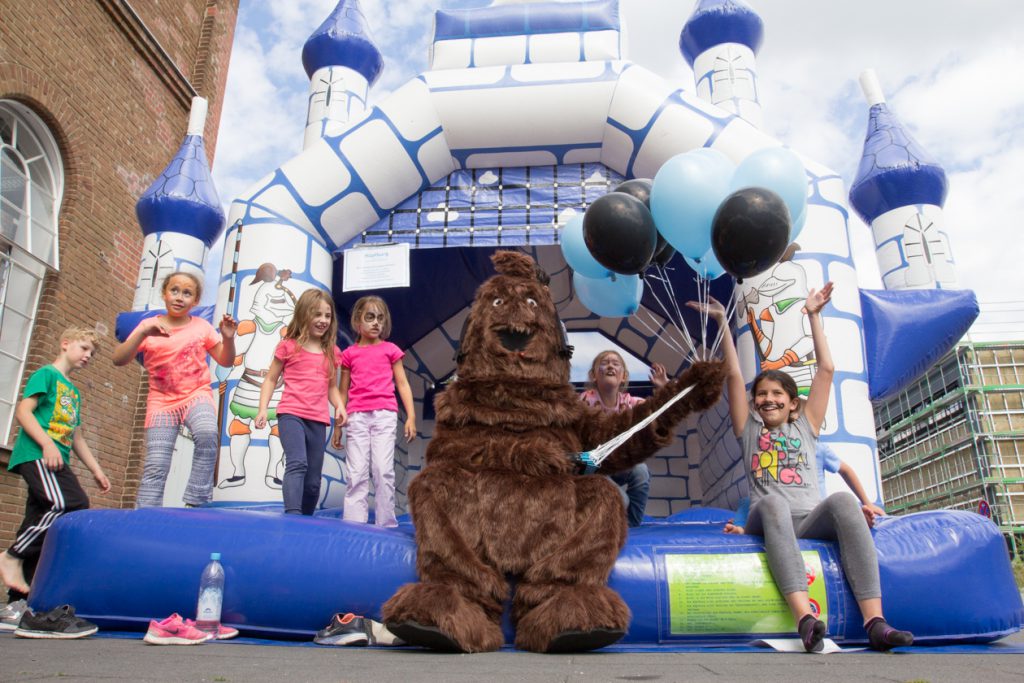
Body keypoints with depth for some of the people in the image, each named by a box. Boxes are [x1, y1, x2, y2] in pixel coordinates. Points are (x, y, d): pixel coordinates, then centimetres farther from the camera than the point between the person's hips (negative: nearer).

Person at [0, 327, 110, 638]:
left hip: (57, 461, 8)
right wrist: (47, 443, -22)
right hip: (35, 455, -8)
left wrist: (96, 470, 23)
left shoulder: (73, 391, 27)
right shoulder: (46, 373, 4)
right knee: (63, 504, -28)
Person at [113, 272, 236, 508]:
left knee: (207, 434, -32)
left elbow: (226, 361, 8)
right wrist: (142, 333, -22)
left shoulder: (202, 326, 5)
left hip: (196, 395, -1)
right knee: (155, 466, -5)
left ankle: (195, 502, -23)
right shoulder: (149, 325, 3)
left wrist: (228, 338, -11)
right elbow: (119, 360, -7)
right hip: (162, 401, 1)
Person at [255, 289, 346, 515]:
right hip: (291, 414, -4)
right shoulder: (288, 346, 4)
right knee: (297, 463, -26)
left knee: (313, 482, 8)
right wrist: (263, 409, -3)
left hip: (318, 420, 4)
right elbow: (271, 380, 8)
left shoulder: (332, 352, 12)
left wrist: (339, 406, 0)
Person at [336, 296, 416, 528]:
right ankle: (353, 522, 4)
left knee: (383, 470, -5)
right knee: (357, 472, -1)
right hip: (357, 417, 1)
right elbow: (343, 392, 16)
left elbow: (402, 384, 8)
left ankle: (386, 523, 2)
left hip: (384, 415, -1)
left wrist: (411, 417, -2)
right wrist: (338, 425, 15)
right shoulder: (349, 354, 12)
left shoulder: (390, 350, 9)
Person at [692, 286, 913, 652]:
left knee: (842, 500, -32)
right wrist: (722, 322, 11)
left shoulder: (805, 426, 23)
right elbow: (734, 376, 13)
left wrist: (813, 316, 20)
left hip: (812, 520, 2)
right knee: (772, 501, -38)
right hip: (766, 521, -1)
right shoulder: (749, 430, 20)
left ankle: (874, 621, -41)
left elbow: (826, 370, 19)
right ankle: (805, 619, -54)